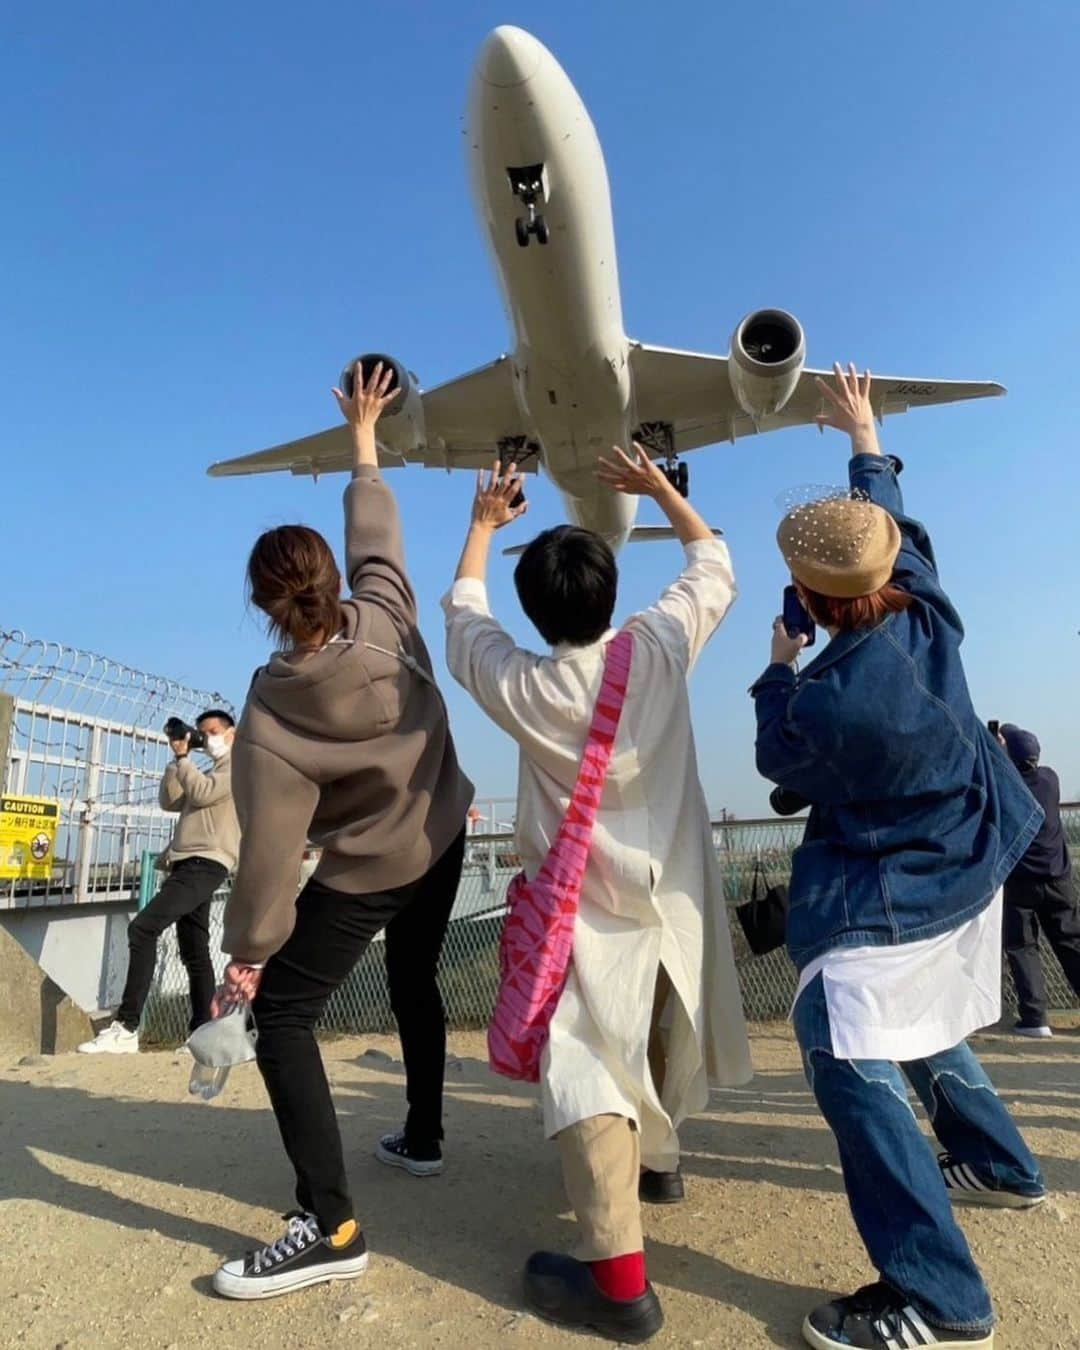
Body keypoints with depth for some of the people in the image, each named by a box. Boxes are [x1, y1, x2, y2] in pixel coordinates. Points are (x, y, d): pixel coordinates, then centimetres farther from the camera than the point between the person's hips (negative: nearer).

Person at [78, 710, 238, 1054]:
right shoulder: (211, 772, 30)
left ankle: (126, 1028, -22)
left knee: (143, 928, -20)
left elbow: (201, 793, -14)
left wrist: (183, 757, -4)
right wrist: (178, 758, 12)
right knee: (194, 952, 7)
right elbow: (169, 801, 20)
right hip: (188, 865, 10)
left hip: (206, 864, -10)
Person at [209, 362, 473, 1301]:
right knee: (414, 981, 25)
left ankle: (331, 1227, -2)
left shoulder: (269, 724, -27)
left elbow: (270, 852, -23)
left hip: (368, 874, -6)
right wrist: (363, 432, 14)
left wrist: (248, 953, -11)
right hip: (443, 840, 7)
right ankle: (423, 1138, 41)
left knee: (282, 1017, 2)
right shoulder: (387, 613, -18)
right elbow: (374, 522, -1)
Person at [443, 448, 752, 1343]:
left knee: (585, 1058, -5)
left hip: (590, 899, -4)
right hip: (676, 884, 5)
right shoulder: (662, 647, -11)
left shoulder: (520, 685, -14)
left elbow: (462, 613, 7)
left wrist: (484, 524, 20)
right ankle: (657, 1158, 46)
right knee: (665, 1034, 24)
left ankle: (618, 1274, -13)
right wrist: (659, 487, 17)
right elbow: (715, 566, 8)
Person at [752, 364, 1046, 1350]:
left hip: (887, 897, -9)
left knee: (850, 1063, -7)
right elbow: (892, 517, 10)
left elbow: (782, 763, -9)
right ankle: (998, 1166, 47)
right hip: (962, 870, 10)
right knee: (925, 1033, 27)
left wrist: (779, 670, 3)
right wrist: (863, 435, 25)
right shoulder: (927, 610, -11)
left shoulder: (831, 700, -33)